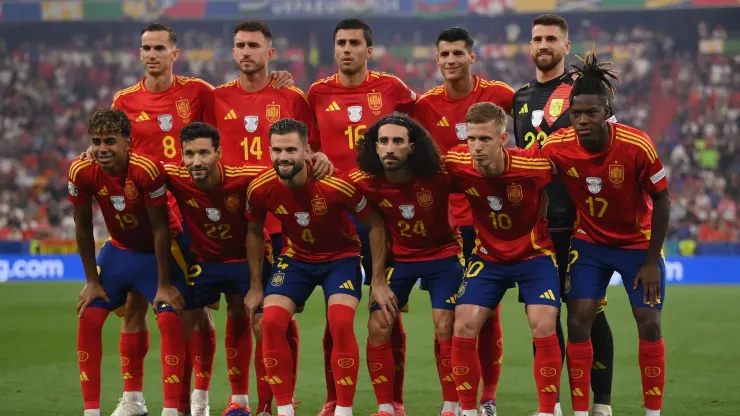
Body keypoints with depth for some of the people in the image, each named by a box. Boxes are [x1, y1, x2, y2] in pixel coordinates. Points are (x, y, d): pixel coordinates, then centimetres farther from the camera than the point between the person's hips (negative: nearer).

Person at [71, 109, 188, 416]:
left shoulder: (147, 170, -30)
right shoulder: (81, 172, -19)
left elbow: (160, 229, -22)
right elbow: (83, 226, -5)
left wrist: (164, 285, -18)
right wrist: (91, 281, -4)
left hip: (158, 251, -4)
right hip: (118, 250, 4)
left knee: (170, 319, -18)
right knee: (88, 318, -5)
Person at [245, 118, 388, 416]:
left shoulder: (337, 184, -29)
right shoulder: (261, 188, -18)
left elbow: (375, 225, -14)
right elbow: (254, 232, 3)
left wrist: (378, 281, -13)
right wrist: (256, 287, 3)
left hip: (340, 257, -3)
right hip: (295, 257, 3)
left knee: (341, 323, -23)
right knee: (271, 322, -14)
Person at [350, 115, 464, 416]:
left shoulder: (438, 175, -27)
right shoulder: (364, 182, -20)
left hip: (442, 253, -2)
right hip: (398, 256, 3)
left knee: (444, 327, -11)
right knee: (377, 326, -4)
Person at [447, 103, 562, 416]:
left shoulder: (533, 164, -26)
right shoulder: (457, 164, -20)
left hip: (534, 254, -2)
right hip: (487, 256, 2)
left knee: (544, 328, -16)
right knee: (464, 328, -8)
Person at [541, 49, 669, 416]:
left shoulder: (637, 146, -26)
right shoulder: (556, 147, -20)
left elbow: (661, 200, -15)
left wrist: (651, 261, -13)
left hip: (638, 244, -2)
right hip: (589, 242, 2)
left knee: (649, 325, -4)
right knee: (578, 321, -9)